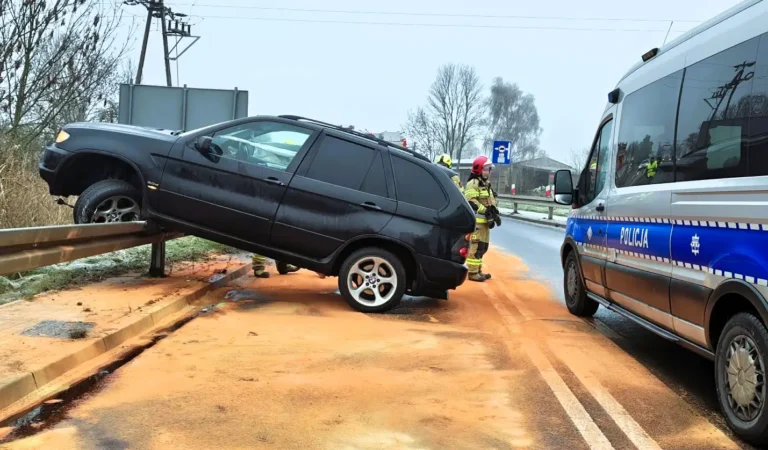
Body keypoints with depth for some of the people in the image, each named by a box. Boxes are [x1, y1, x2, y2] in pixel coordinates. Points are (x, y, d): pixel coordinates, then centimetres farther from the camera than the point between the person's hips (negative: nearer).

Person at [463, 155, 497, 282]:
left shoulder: (486, 184, 21)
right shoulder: (473, 184, -11)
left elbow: (491, 201, 25)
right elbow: (471, 201, -21)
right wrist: (485, 210, -21)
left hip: (484, 220, 10)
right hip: (476, 220, -10)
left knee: (483, 247, 14)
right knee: (476, 246, -11)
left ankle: (478, 270, 23)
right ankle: (473, 273, -9)